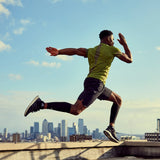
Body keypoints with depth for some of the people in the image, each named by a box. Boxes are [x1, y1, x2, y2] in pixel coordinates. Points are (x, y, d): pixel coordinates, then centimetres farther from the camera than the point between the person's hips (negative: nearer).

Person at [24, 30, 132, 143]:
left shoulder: (90, 51, 22)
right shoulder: (112, 49, 5)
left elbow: (75, 50, 5)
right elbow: (129, 60, 12)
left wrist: (58, 52, -9)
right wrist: (125, 44, 23)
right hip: (96, 83, -9)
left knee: (118, 100, 20)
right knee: (75, 110, -17)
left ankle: (111, 128, 8)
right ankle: (41, 105, -21)